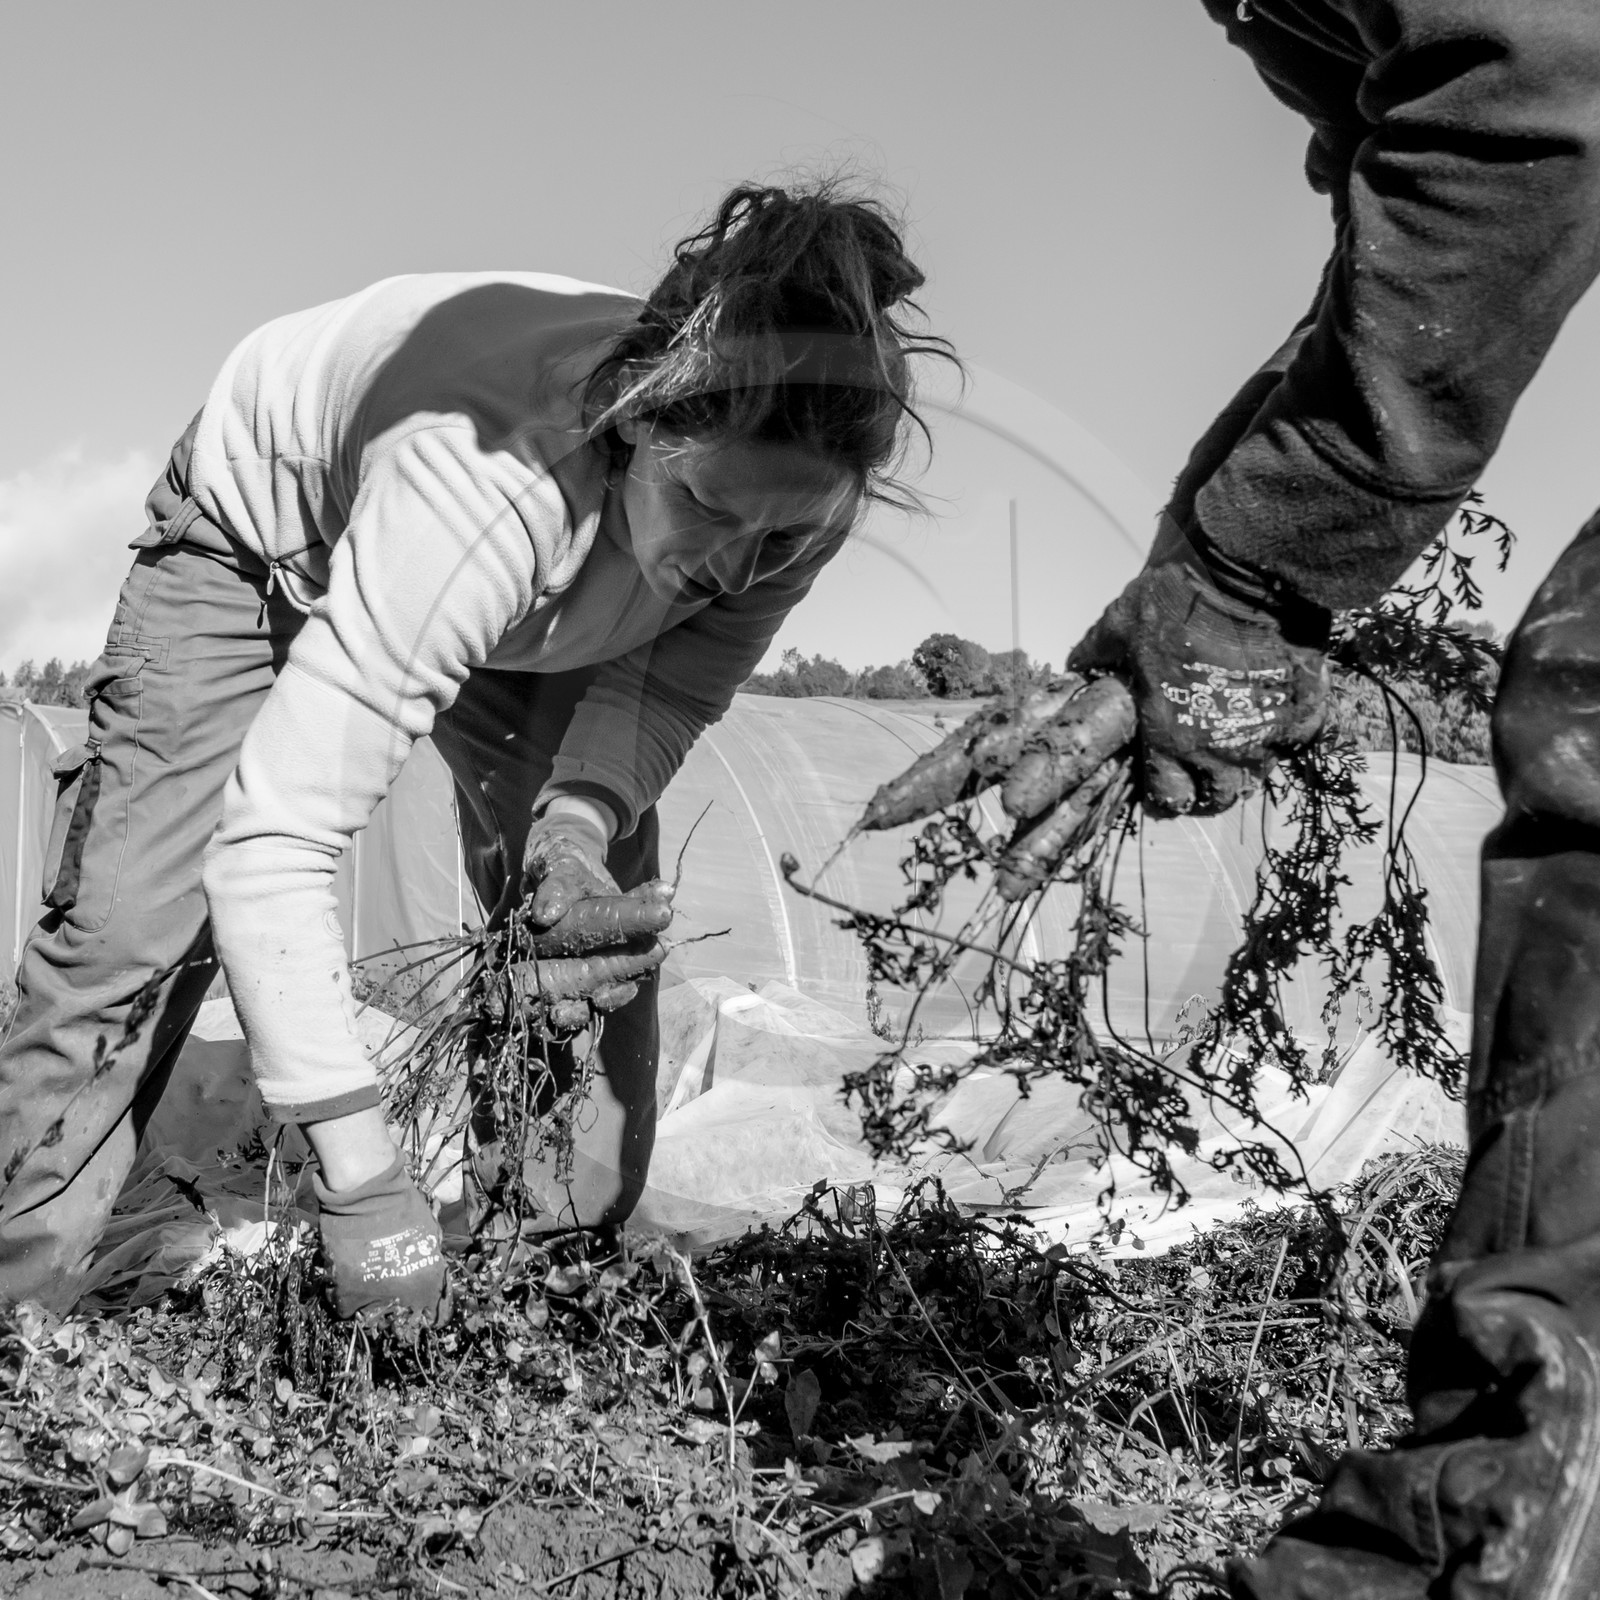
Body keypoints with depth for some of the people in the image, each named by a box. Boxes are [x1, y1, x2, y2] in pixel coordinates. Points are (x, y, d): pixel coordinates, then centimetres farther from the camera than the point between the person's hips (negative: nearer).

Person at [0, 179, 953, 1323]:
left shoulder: (797, 496, -31)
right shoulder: (485, 485, -48)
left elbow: (674, 686, -11)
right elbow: (269, 847, -48)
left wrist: (585, 816, -33)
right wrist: (364, 1186, -49)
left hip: (534, 611, 4)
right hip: (264, 526, -4)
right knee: (125, 929, -11)